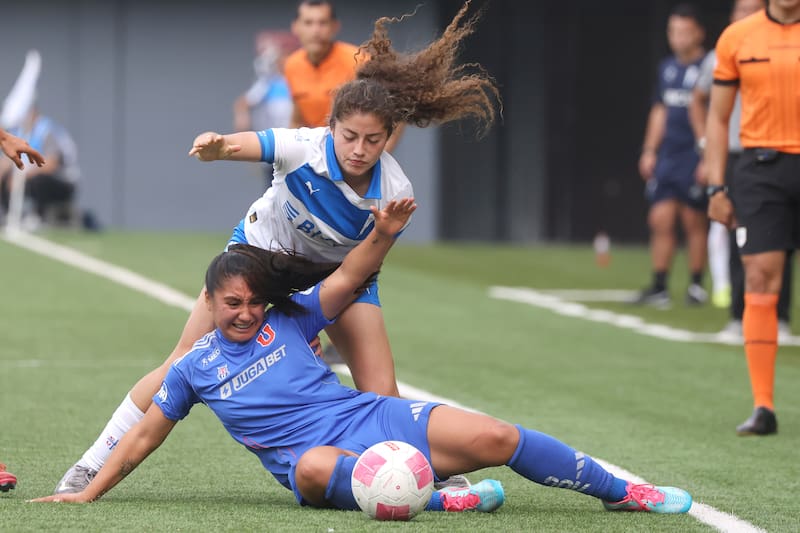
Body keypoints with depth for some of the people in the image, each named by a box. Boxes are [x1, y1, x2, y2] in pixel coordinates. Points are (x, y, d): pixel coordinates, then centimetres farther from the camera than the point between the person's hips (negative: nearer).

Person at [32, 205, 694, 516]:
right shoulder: (193, 369, 9)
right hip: (316, 455, -3)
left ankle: (621, 491, -2)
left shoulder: (289, 318, 11)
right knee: (315, 466, -44)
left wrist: (384, 234, -13)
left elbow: (348, 278, 6)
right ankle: (438, 499, -50)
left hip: (377, 417, 3)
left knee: (495, 438, -13)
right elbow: (145, 436, 15)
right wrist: (87, 494, 10)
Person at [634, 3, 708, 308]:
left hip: (695, 157, -6)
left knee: (694, 223, 1)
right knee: (660, 220, 1)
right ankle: (659, 288, 4)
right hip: (667, 158, 6)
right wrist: (650, 151, 17)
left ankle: (697, 287, 11)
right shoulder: (667, 68, 13)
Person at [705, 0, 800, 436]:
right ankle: (762, 408, -5)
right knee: (760, 281, -7)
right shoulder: (737, 38, 5)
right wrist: (716, 187, 3)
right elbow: (718, 118, 10)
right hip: (760, 169, 0)